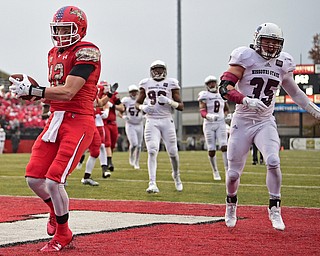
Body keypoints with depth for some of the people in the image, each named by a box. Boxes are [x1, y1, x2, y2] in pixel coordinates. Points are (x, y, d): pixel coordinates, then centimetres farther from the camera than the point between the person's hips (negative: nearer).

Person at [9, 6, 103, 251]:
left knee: (54, 181, -13)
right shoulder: (54, 53, 15)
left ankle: (62, 235, 9)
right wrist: (29, 89, 0)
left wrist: (31, 90, -20)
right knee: (34, 177, 4)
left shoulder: (86, 52, -12)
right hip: (55, 120, 8)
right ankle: (57, 211, 35)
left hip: (78, 122, -8)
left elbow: (67, 92, -21)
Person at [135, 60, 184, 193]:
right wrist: (142, 107, -6)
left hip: (167, 121, 0)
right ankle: (152, 184, -19)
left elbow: (181, 106, 2)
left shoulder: (171, 83, 2)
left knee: (173, 152, 5)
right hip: (151, 122, 0)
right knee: (152, 152, -14)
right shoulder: (146, 83, 8)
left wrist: (169, 101, -16)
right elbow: (137, 103, 17)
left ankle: (176, 175, 34)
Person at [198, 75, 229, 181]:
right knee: (211, 150, 0)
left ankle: (227, 170, -12)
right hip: (209, 125, -2)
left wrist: (225, 116, 3)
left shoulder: (222, 95, 9)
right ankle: (215, 172, 17)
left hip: (220, 124, 2)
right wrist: (209, 116, -34)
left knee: (224, 147, -14)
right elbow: (202, 112, -14)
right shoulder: (204, 95, -4)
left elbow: (227, 109, 24)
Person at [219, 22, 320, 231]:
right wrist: (246, 101, -32)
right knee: (234, 172, 3)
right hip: (242, 122, -2)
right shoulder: (245, 57, -9)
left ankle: (275, 210, -6)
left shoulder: (282, 63, 5)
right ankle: (231, 205, 32)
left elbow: (294, 92, 21)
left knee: (273, 162, -21)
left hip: (265, 122, 2)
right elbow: (225, 87, -17)